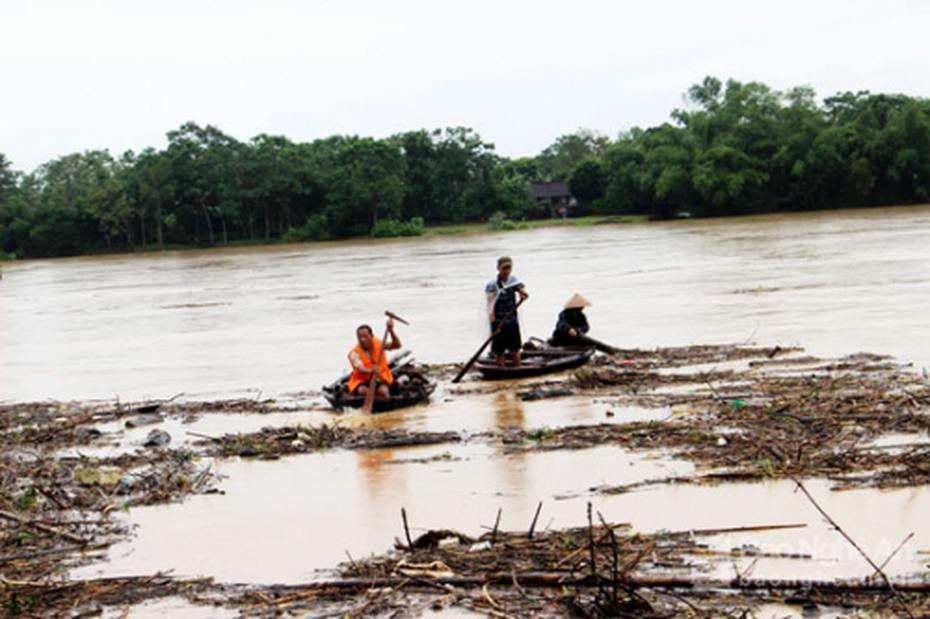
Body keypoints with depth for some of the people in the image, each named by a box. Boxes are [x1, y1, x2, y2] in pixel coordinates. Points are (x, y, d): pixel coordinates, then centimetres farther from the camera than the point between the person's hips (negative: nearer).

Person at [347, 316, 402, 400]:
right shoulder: (355, 353, -12)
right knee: (363, 390, -36)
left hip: (381, 380, 2)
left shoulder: (379, 344, 0)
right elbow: (361, 369, -31)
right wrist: (371, 371, -55)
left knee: (383, 391, -32)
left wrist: (391, 330, -30)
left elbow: (397, 345, -14)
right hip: (361, 382, -2)